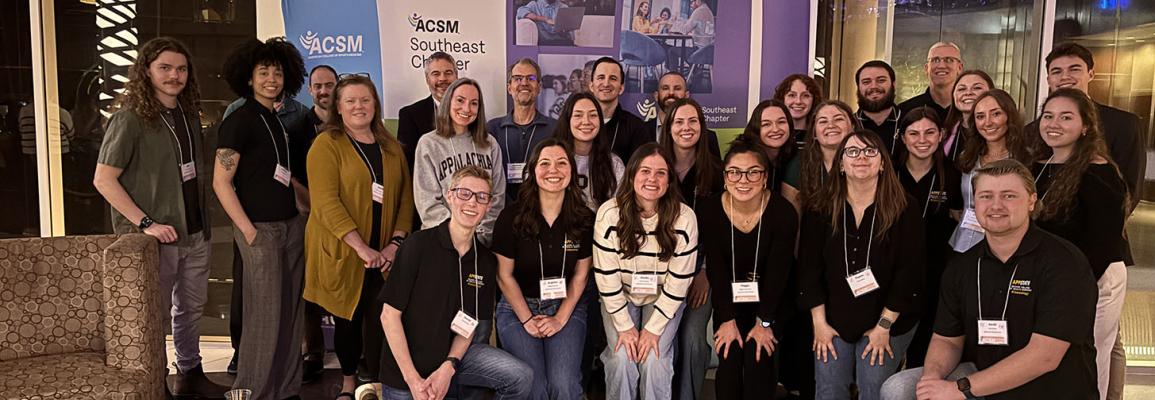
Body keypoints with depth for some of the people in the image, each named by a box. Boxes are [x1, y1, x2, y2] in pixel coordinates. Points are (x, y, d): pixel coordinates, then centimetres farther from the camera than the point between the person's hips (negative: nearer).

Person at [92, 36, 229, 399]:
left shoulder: (188, 114, 8)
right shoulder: (131, 118, -12)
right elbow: (103, 180, -13)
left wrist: (202, 218, 10)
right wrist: (146, 223, -18)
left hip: (194, 231, 7)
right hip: (157, 235, -7)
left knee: (191, 305, 17)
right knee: (156, 314, 4)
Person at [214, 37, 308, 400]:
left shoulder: (277, 122, 15)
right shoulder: (239, 121, -8)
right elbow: (221, 183, -12)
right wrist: (250, 232, -14)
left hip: (292, 226, 7)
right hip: (261, 229, -7)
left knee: (291, 311, 12)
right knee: (266, 313, -2)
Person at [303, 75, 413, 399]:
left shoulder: (391, 147, 11)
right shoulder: (327, 145, -4)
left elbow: (406, 196, 9)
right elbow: (326, 202, -14)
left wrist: (396, 241, -5)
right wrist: (362, 248, -20)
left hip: (383, 254, 3)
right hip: (341, 251, -3)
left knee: (381, 320, -5)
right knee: (347, 319, 10)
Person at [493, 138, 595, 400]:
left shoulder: (585, 219, -3)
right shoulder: (511, 218, -9)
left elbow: (580, 275, 2)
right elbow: (504, 275, -3)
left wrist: (560, 319, -6)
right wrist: (527, 320, -8)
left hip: (566, 308, 1)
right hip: (518, 307, -1)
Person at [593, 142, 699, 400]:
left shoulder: (684, 218, -17)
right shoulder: (609, 214, -18)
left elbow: (679, 280, -13)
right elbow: (606, 275, -13)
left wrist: (654, 328, -14)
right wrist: (625, 326, -13)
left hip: (663, 300, 0)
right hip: (620, 298, 0)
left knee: (654, 359, -17)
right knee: (621, 358, -17)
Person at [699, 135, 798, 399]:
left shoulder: (784, 213, -21)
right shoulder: (709, 211, -16)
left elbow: (778, 271, -15)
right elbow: (716, 268, -11)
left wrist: (764, 321, -12)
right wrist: (728, 318, -11)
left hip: (772, 298, -1)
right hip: (729, 297, 1)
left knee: (758, 358, -12)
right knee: (729, 358, -9)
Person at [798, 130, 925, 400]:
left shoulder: (903, 209, -9)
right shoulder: (821, 210, -3)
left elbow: (909, 271, -11)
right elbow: (809, 267, -2)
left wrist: (884, 326, -12)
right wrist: (819, 322, -5)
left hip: (889, 320, -2)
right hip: (834, 320, 2)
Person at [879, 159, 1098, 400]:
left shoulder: (1065, 263, -14)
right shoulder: (961, 268, 4)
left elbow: (1045, 356, -21)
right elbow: (947, 339, 8)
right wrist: (932, 376, -15)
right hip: (984, 380, 6)